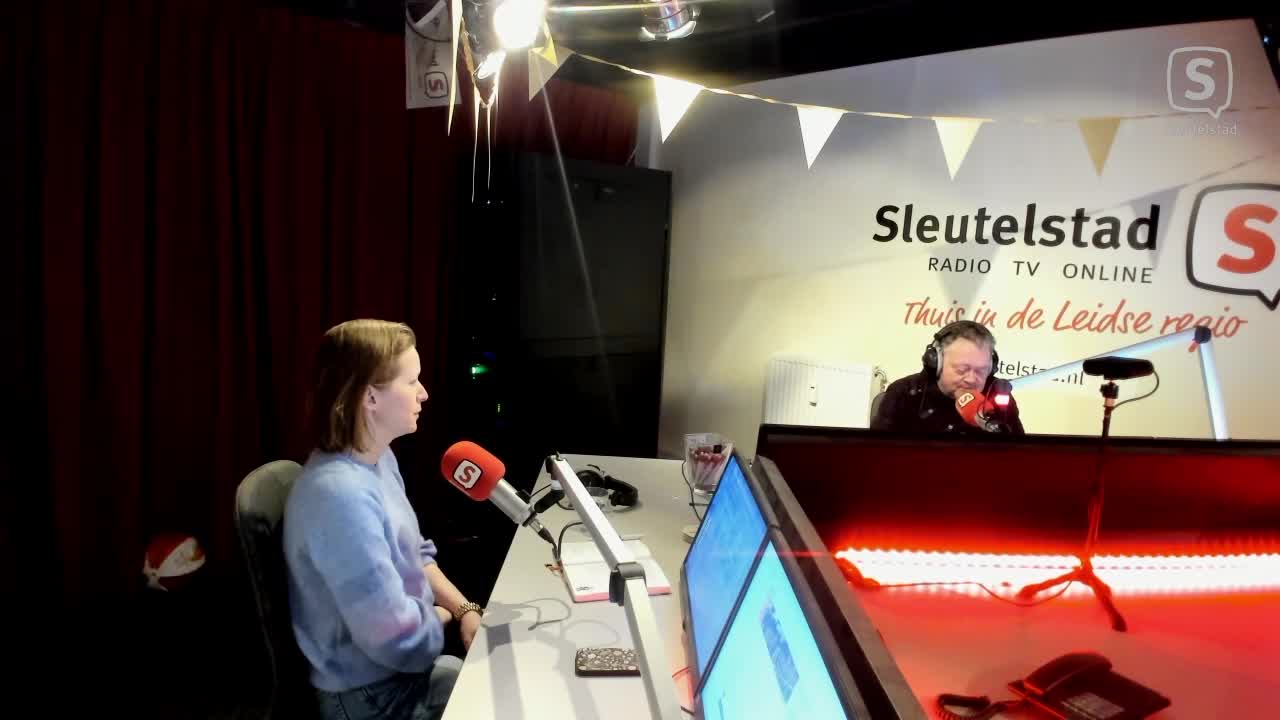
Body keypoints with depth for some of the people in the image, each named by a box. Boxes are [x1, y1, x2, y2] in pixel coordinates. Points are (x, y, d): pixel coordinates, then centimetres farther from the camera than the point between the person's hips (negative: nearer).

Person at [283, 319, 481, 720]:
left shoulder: (377, 459, -1)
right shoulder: (342, 494, -32)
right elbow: (402, 641, -30)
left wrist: (464, 609, -5)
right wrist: (451, 615, -9)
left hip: (406, 664, 8)